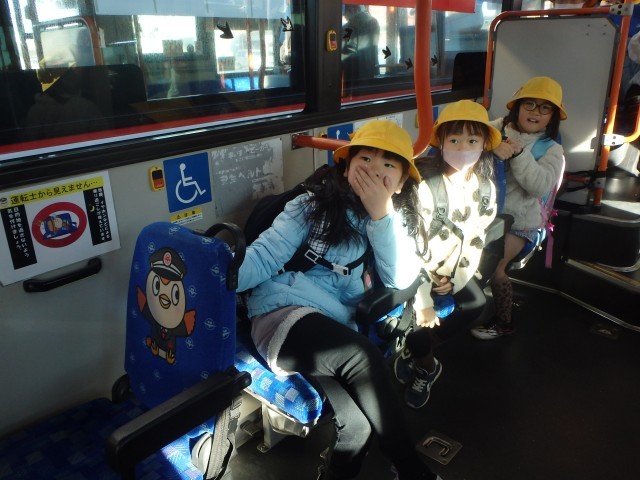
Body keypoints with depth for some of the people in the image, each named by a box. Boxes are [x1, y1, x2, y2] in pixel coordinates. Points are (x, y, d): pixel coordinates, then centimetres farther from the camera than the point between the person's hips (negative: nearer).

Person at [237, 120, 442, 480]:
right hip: (285, 316, -3)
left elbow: (401, 279, -2)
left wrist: (381, 213, -11)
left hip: (336, 329, 4)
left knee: (357, 425, -25)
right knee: (365, 357, -30)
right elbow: (264, 256, -8)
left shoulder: (396, 220, 14)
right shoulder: (314, 204, 1)